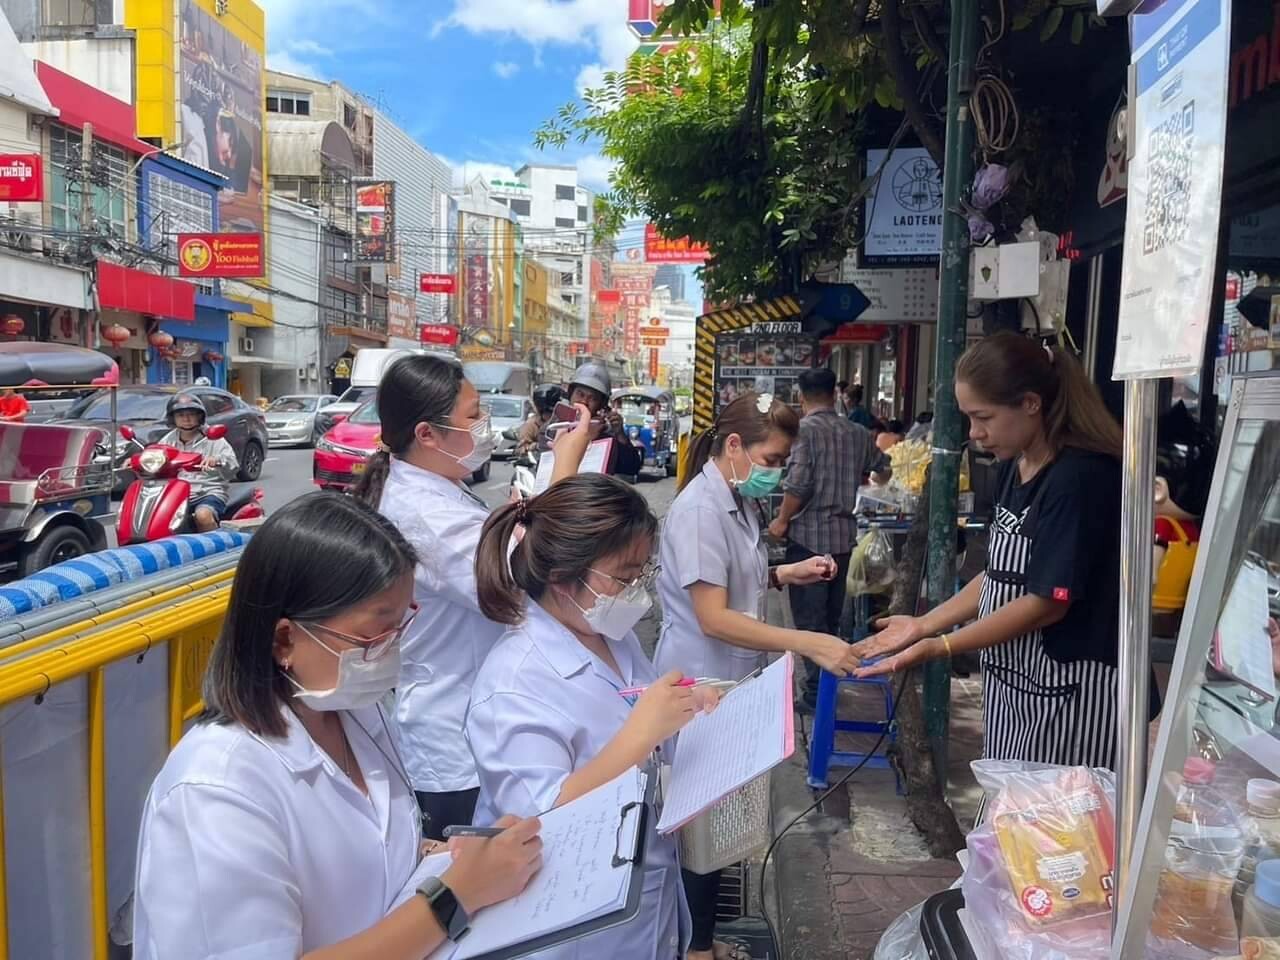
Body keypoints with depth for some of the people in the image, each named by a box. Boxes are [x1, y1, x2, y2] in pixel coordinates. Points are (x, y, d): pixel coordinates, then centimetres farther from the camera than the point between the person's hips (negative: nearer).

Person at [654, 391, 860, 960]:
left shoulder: (738, 500, 7)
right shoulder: (700, 509, -22)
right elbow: (713, 618, -27)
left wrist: (787, 574, 2)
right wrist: (809, 644, -31)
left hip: (731, 683, 9)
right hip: (701, 687, -9)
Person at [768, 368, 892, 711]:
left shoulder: (804, 429, -11)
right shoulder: (857, 433, 7)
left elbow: (798, 485, -20)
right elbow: (884, 470, 22)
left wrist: (781, 521, -5)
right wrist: (869, 479, 45)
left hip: (809, 535, -6)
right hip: (843, 534, 6)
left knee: (809, 617, 2)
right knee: (831, 615, 18)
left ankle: (817, 691, 4)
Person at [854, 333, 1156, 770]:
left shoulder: (1083, 477, -19)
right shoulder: (1014, 468, 7)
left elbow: (1048, 601, -20)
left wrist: (939, 646, -20)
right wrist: (924, 624, 2)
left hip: (1071, 694, -8)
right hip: (1012, 683, 8)